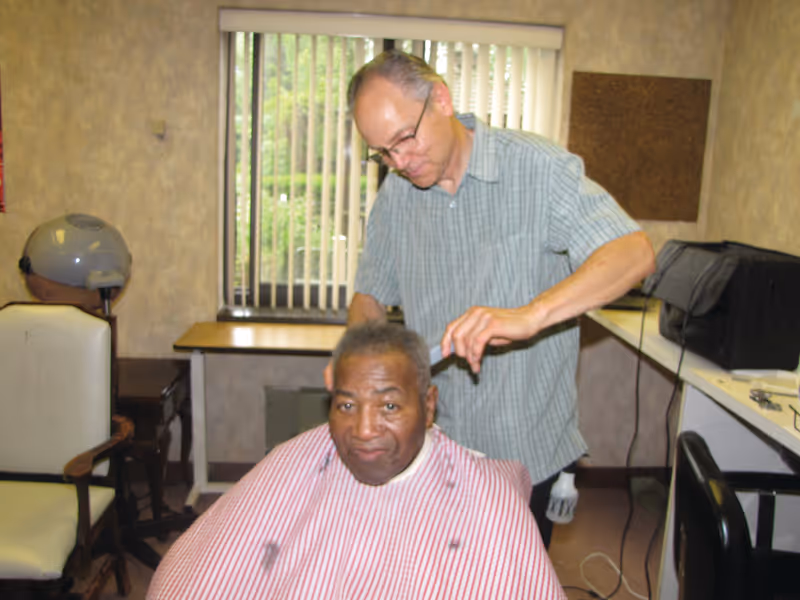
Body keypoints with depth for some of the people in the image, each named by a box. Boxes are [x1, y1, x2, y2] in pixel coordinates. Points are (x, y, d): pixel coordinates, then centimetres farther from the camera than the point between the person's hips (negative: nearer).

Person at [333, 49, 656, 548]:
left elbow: (635, 253, -25)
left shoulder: (539, 168, -14)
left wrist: (530, 315, -39)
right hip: (429, 442, 4)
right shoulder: (394, 195, 3)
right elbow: (372, 293, 13)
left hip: (524, 449, -4)